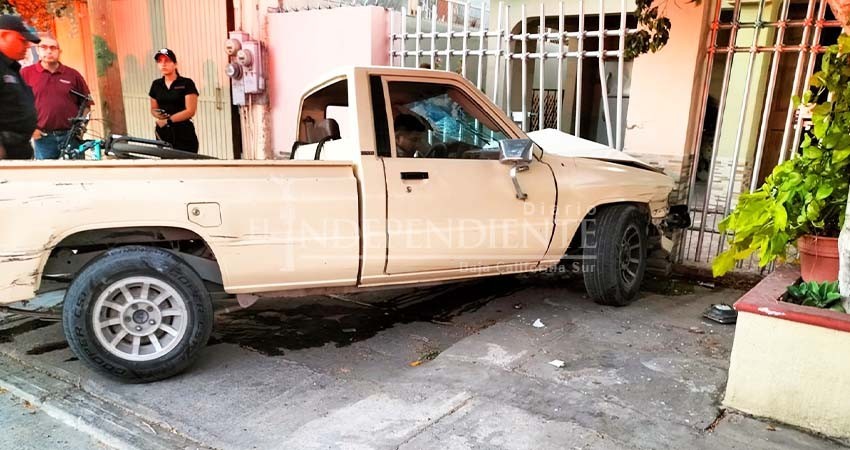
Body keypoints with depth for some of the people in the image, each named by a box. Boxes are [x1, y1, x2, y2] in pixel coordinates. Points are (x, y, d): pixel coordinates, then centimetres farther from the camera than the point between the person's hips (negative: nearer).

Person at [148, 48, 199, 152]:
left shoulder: (187, 83, -5)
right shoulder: (156, 84, 11)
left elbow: (190, 111, -11)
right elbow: (153, 109, 20)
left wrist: (168, 120, -11)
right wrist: (158, 115, -4)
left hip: (184, 134, -5)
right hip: (163, 133, 5)